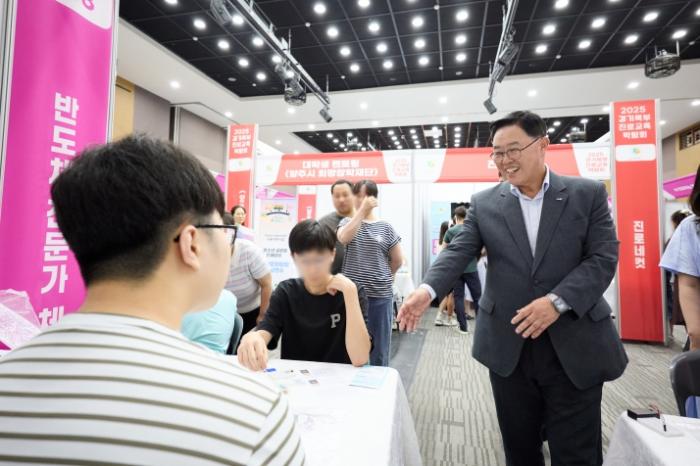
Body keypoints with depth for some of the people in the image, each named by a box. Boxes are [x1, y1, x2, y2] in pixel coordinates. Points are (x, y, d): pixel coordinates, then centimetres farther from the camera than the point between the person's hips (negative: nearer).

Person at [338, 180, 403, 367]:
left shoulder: (385, 227, 4)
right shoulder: (347, 222, 4)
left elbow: (397, 260, 9)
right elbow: (343, 238, -20)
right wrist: (362, 210, -22)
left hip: (380, 296, 0)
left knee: (379, 351, 9)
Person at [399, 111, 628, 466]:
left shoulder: (588, 194, 0)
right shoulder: (484, 203, 3)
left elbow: (603, 258, -6)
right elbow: (458, 252, -7)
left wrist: (557, 301, -21)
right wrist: (427, 290, -26)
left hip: (574, 346, -1)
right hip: (508, 347, 2)